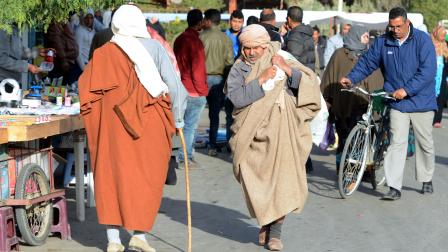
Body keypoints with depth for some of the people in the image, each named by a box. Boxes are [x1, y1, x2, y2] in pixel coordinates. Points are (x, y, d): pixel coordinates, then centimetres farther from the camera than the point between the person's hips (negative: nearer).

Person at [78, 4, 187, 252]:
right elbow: (173, 83, -5)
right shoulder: (154, 48, 0)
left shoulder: (104, 53, 3)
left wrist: (98, 118, 9)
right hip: (148, 122, -1)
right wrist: (177, 118, 7)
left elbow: (85, 86, -5)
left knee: (112, 176, 8)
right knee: (147, 178, 10)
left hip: (111, 124, 1)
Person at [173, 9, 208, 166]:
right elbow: (198, 70, -17)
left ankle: (186, 154, 21)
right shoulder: (195, 42, -17)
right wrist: (203, 91, -6)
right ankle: (185, 158, 2)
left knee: (187, 124, 16)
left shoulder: (179, 40, 8)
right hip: (194, 92, -8)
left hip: (181, 88, 8)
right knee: (190, 126, -1)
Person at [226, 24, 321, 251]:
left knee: (282, 178, -6)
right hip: (253, 134, 0)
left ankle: (276, 230, 4)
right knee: (257, 181, 0)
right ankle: (265, 223, 23)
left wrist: (288, 70, -15)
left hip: (281, 132, 0)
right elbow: (236, 97, -13)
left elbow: (311, 83, -2)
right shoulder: (239, 69, 4)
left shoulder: (283, 60, 5)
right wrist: (261, 80, -20)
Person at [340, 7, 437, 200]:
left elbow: (427, 71, -16)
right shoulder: (383, 42, 2)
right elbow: (367, 62, 7)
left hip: (421, 101, -1)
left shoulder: (422, 40, -9)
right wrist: (352, 78, -10)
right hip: (398, 103, 1)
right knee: (397, 143, -8)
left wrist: (407, 90, -23)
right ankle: (394, 188, -9)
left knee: (425, 143, 12)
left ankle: (427, 180, 32)